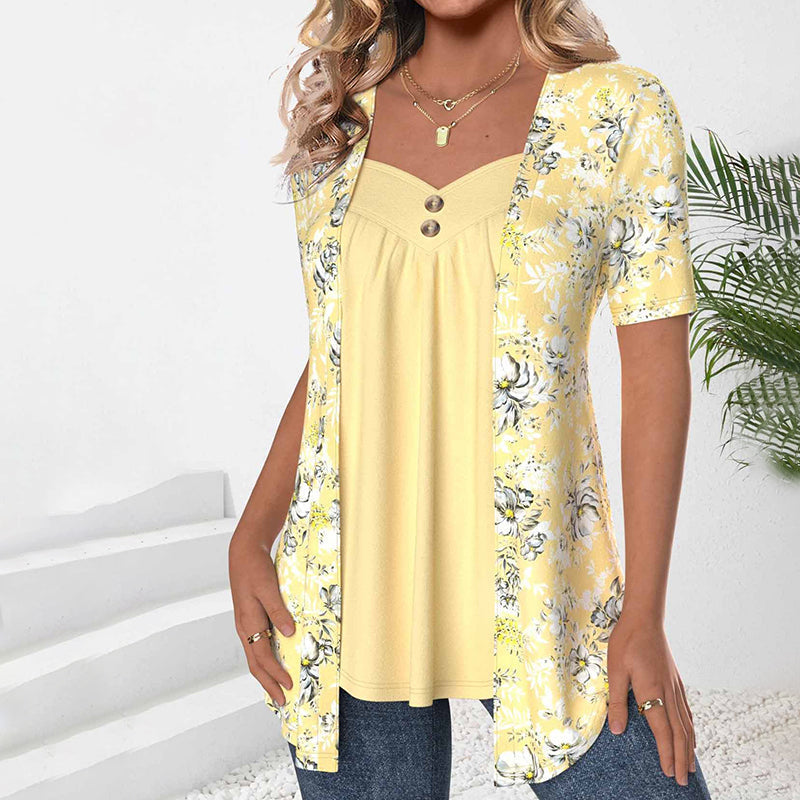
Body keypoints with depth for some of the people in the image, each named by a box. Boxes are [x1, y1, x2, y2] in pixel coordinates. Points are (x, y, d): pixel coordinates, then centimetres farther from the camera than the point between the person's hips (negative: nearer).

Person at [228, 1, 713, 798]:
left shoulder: (619, 112, -1)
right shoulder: (337, 129, 8)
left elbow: (656, 371, -4)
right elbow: (331, 369, 12)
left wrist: (643, 613, -8)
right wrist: (248, 542, 2)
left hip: (535, 584, -2)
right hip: (348, 589, 2)